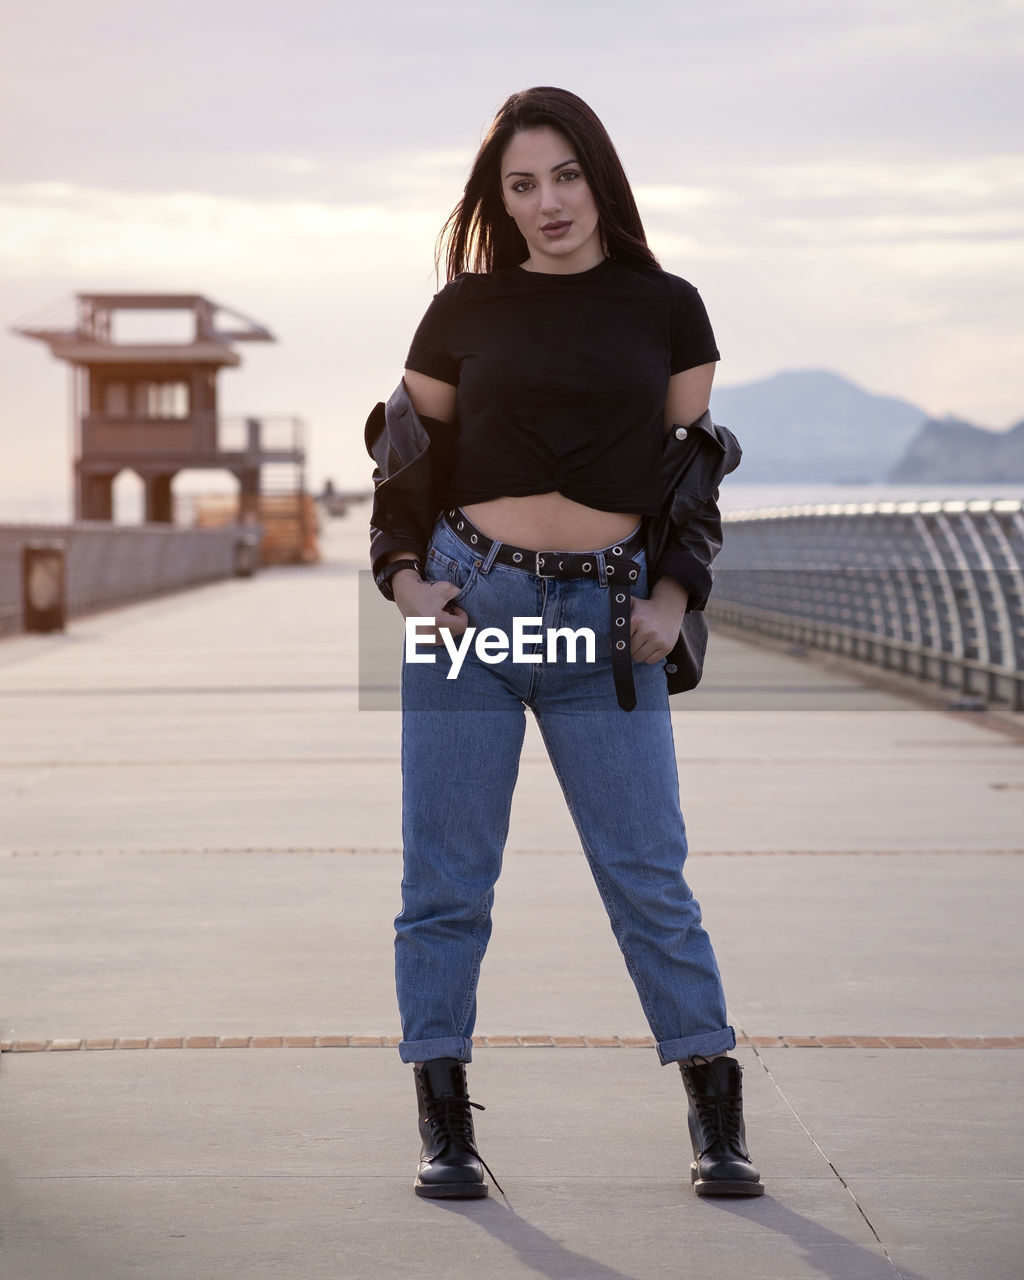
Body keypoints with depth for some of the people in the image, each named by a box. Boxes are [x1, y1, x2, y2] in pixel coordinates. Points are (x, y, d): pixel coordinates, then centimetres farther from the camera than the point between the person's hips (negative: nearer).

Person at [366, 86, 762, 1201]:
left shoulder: (665, 308, 6)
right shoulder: (464, 309, 6)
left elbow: (699, 463, 10)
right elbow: (405, 451, 13)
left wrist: (674, 596, -2)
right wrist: (404, 576, -2)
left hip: (608, 616, -1)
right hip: (469, 598, 1)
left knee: (648, 871, 1)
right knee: (446, 875, 3)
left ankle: (717, 1118, 12)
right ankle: (445, 1125, 13)